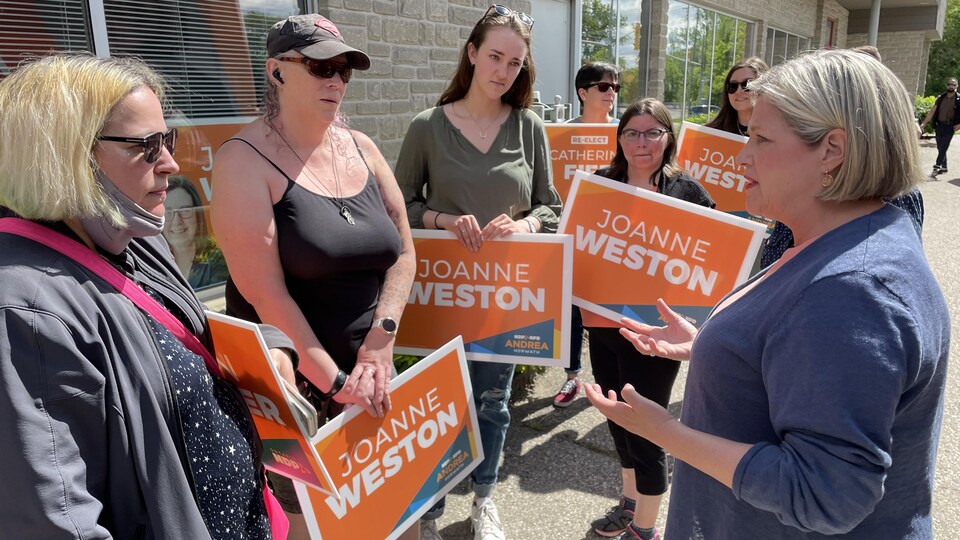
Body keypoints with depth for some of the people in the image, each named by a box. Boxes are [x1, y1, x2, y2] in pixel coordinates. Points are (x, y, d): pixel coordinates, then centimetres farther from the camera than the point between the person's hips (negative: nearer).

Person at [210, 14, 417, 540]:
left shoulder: (361, 148, 4)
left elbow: (402, 251, 4)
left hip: (367, 367, 6)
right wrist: (335, 381, -16)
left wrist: (381, 338, -8)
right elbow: (265, 292, -19)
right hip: (289, 378, -5)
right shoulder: (245, 160, -13)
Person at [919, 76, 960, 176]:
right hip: (939, 125, 4)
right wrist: (923, 124, -2)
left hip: (950, 127, -4)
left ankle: (937, 166, -14)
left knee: (943, 147, -12)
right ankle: (943, 167, 21)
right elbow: (932, 111, 5)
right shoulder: (941, 98, 5)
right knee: (940, 147, 10)